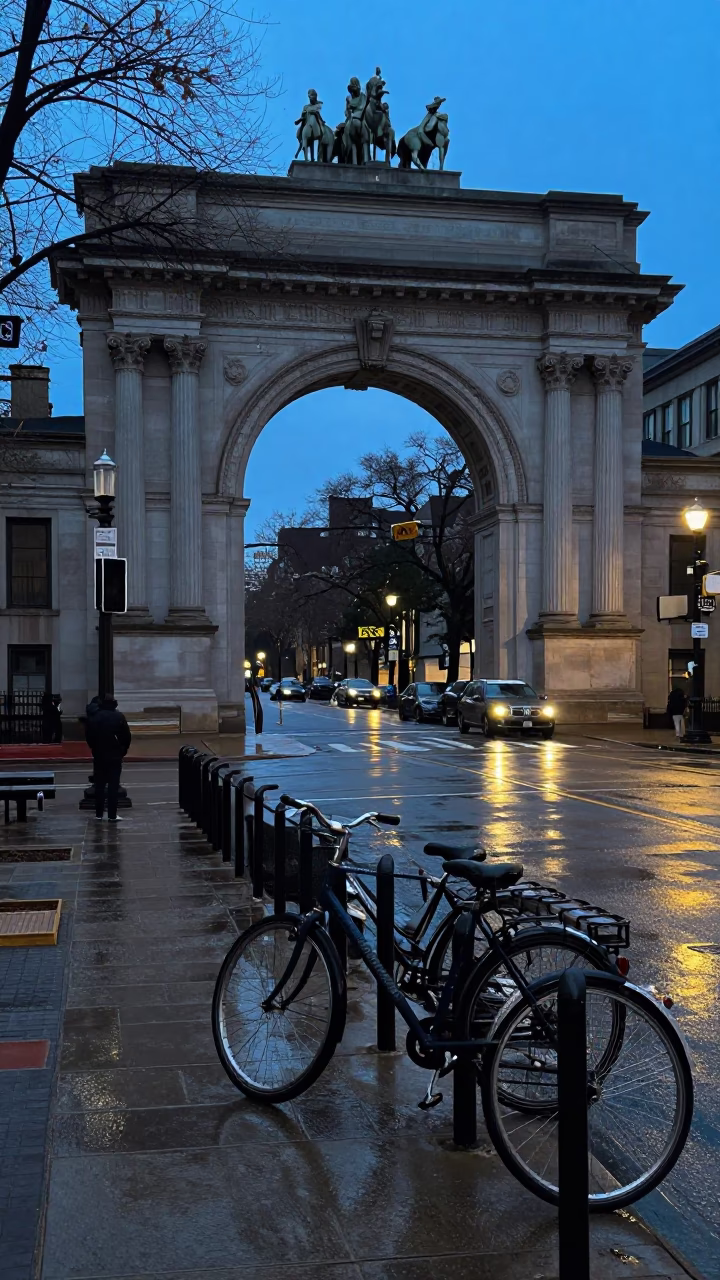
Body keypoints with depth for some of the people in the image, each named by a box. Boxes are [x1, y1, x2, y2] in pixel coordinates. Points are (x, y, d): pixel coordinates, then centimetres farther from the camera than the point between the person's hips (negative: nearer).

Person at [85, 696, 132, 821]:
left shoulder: (94, 717, 0)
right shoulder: (119, 717, -5)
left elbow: (88, 736, 1)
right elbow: (127, 736, -6)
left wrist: (95, 749, 13)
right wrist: (123, 750, 8)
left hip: (99, 756, 2)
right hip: (115, 756, -2)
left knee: (99, 785, 9)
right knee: (113, 786, 0)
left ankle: (99, 814, 10)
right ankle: (112, 815, -2)